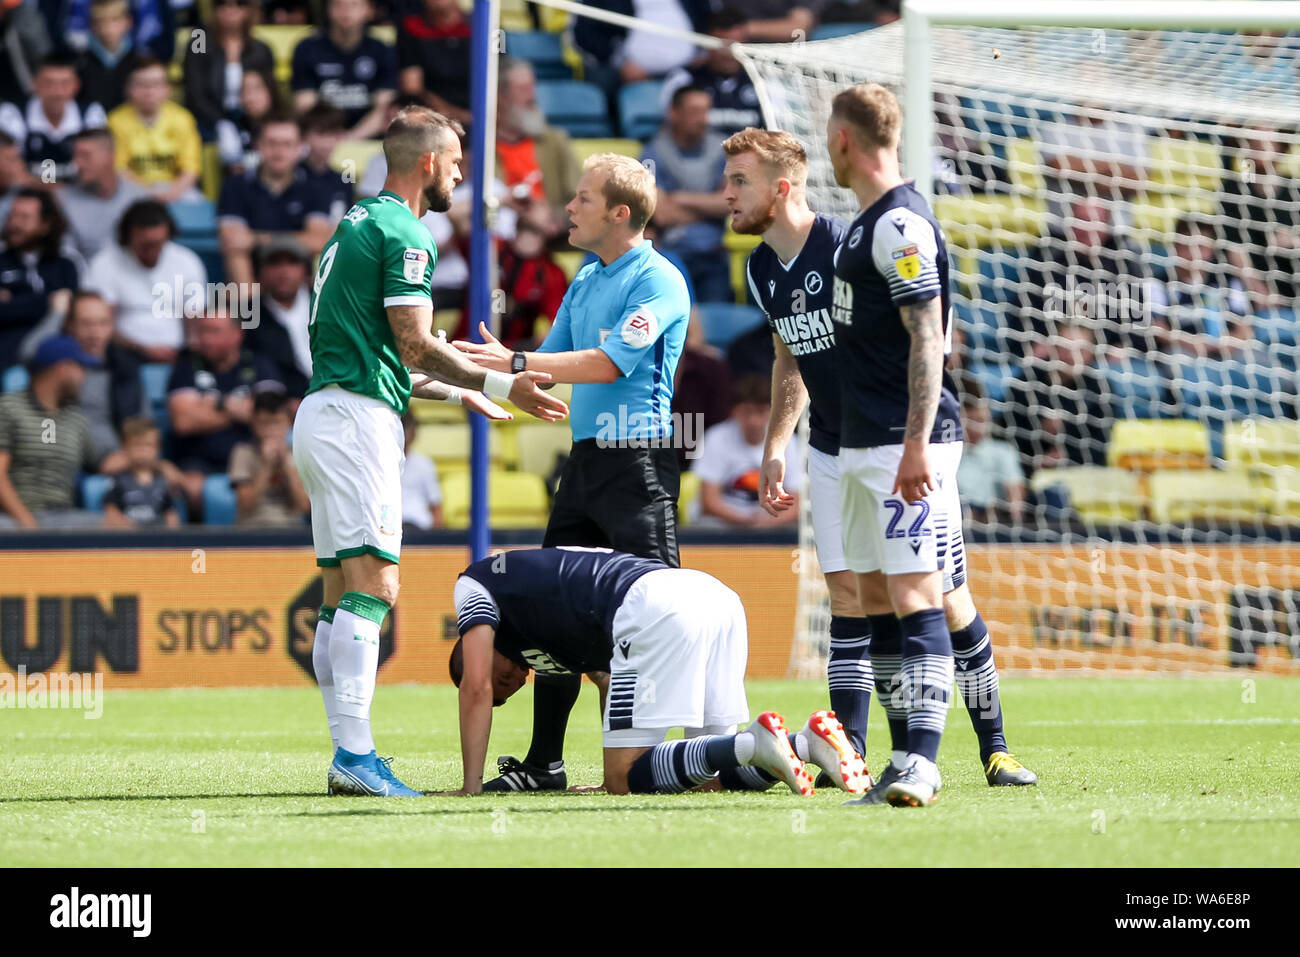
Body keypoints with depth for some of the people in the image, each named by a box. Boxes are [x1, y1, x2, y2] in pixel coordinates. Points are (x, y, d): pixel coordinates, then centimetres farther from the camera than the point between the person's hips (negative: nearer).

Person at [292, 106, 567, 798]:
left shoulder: (357, 226, 22)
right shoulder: (403, 233, -8)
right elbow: (416, 344, -15)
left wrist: (459, 393, 33)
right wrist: (500, 386, -8)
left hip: (323, 412, 10)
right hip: (358, 417, -10)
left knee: (342, 593, 8)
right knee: (373, 586, -15)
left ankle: (348, 755, 8)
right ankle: (353, 754, -22)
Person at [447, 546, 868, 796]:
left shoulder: (473, 583, 22)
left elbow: (476, 687, 12)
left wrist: (471, 787, 13)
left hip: (658, 609, -8)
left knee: (624, 779, -5)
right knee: (718, 770, 16)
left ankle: (753, 744, -23)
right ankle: (807, 742, -8)